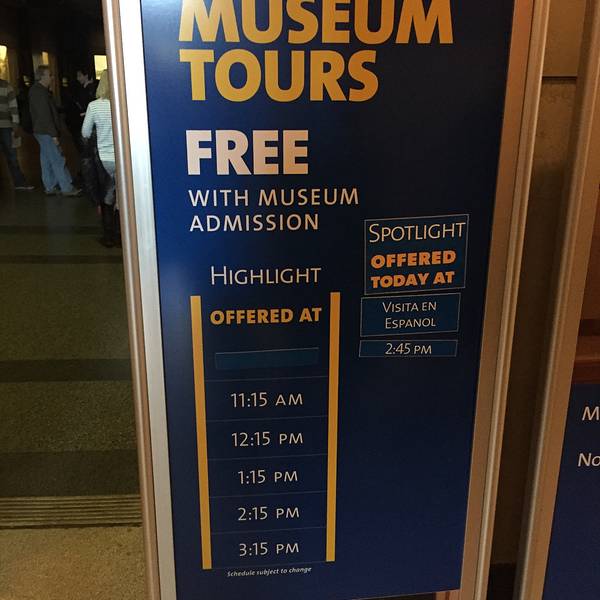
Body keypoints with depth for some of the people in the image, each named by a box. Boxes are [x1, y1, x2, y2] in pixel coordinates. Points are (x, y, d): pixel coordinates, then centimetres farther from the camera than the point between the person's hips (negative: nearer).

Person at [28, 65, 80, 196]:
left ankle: (49, 188, 17)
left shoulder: (36, 90, 16)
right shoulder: (40, 92, -18)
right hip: (46, 132, -11)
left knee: (46, 160, 12)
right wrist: (54, 135, -23)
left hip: (41, 131, 11)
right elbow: (45, 116, -22)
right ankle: (66, 188, -6)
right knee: (58, 160, -8)